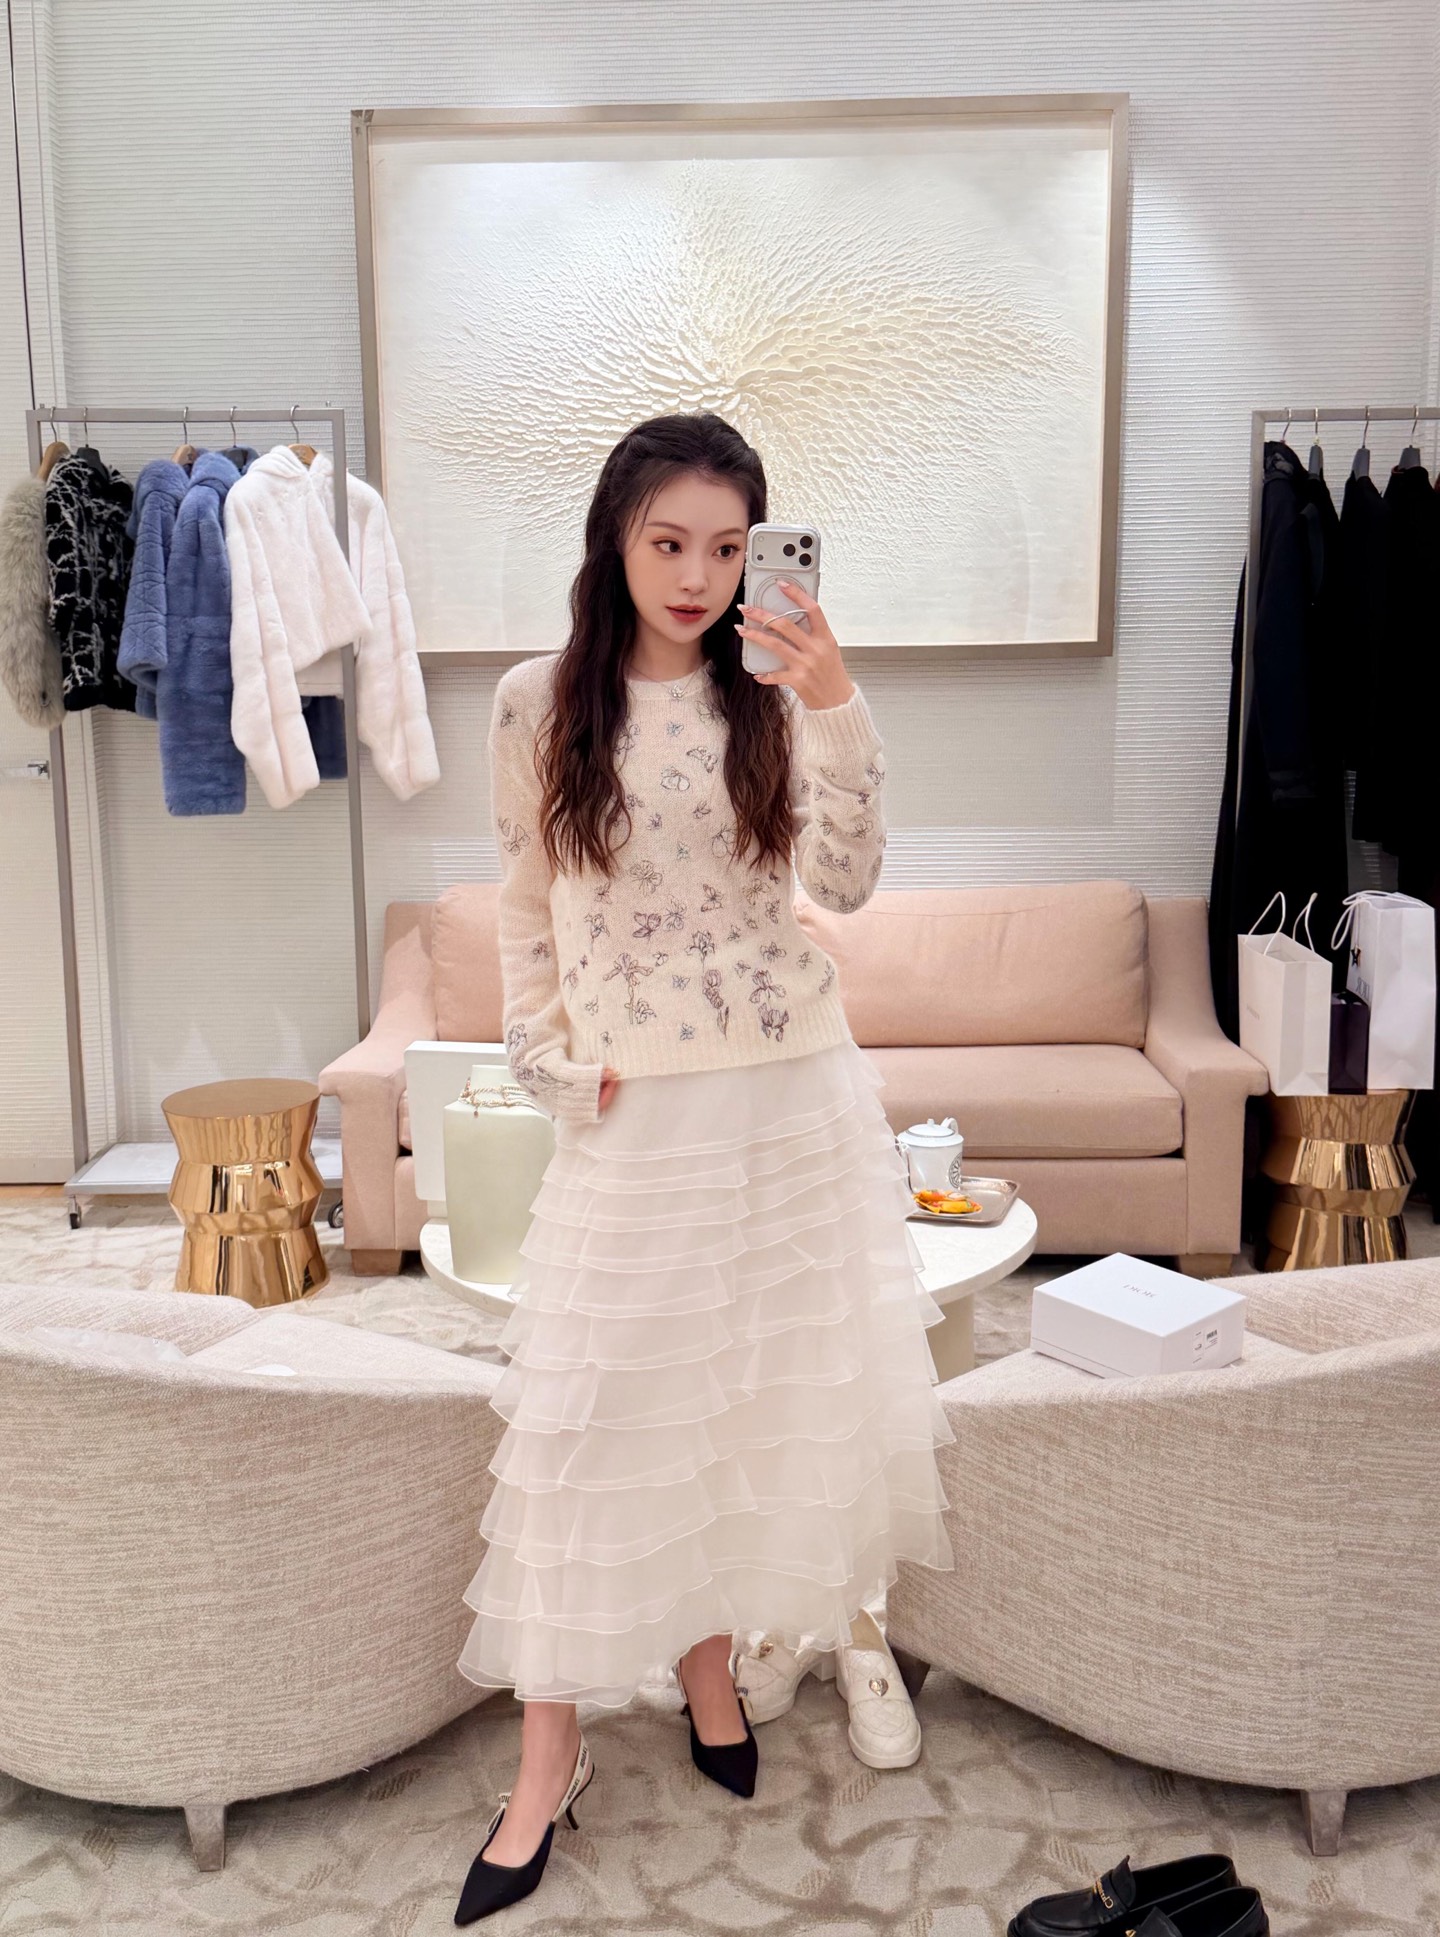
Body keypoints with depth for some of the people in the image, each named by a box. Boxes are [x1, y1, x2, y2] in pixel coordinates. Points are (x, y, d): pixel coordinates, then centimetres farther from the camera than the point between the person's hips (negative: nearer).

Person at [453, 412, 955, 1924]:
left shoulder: (775, 695, 0)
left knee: (745, 1392, 12)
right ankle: (549, 1757, 15)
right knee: (583, 1414, 1)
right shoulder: (539, 704, -1)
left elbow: (844, 882, -11)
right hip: (631, 1108, -1)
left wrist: (834, 708, -21)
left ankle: (709, 1665, 34)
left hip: (790, 1096, 1)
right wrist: (547, 1059, -1)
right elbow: (525, 910, 7)